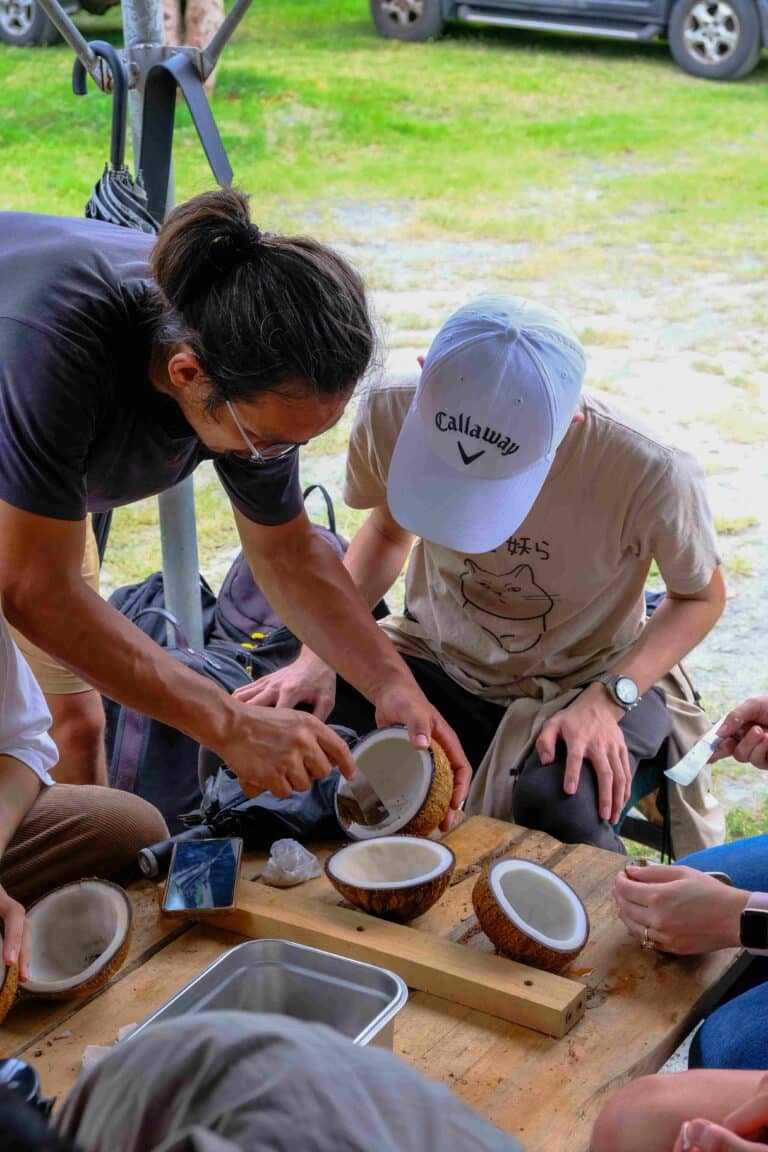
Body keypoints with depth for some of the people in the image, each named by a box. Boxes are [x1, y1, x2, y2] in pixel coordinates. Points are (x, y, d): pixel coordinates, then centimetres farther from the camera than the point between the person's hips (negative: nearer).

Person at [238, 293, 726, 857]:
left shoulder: (649, 473, -30)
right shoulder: (391, 414, -20)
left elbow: (702, 597, -8)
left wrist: (608, 700, -24)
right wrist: (321, 650, -10)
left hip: (585, 680, -3)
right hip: (438, 663, 3)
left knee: (561, 815, -36)